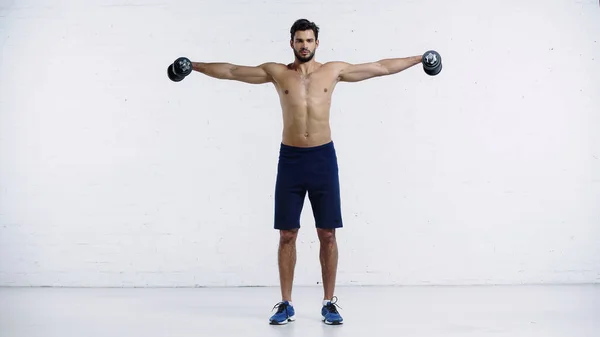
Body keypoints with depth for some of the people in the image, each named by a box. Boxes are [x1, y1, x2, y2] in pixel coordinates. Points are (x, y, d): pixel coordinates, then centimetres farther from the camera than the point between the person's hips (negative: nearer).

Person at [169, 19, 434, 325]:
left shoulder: (334, 70, 6)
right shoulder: (276, 72, 6)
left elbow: (381, 67, 10)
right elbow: (231, 71, 10)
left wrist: (419, 59, 11)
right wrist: (195, 66, 8)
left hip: (323, 157, 0)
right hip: (290, 158, 0)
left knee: (327, 234, 3)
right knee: (287, 234, 3)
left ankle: (329, 304, 14)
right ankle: (286, 305, 14)